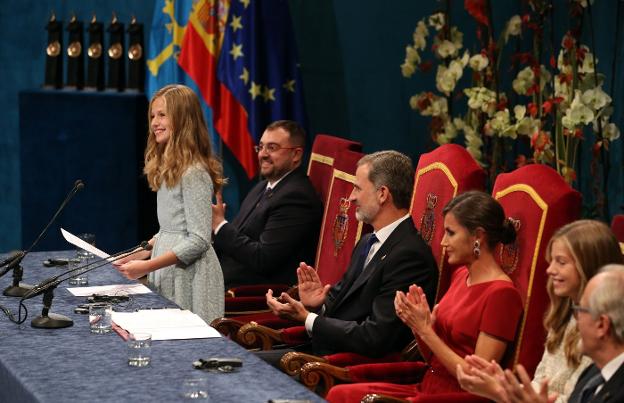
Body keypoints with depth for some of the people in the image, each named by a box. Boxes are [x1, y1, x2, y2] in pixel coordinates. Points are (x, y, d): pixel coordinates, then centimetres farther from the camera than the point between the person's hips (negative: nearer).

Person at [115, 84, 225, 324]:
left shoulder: (194, 173, -16)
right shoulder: (167, 169, 12)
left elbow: (198, 241, -19)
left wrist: (147, 266, -20)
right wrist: (139, 255, 8)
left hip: (188, 275, -9)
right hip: (167, 274, 9)